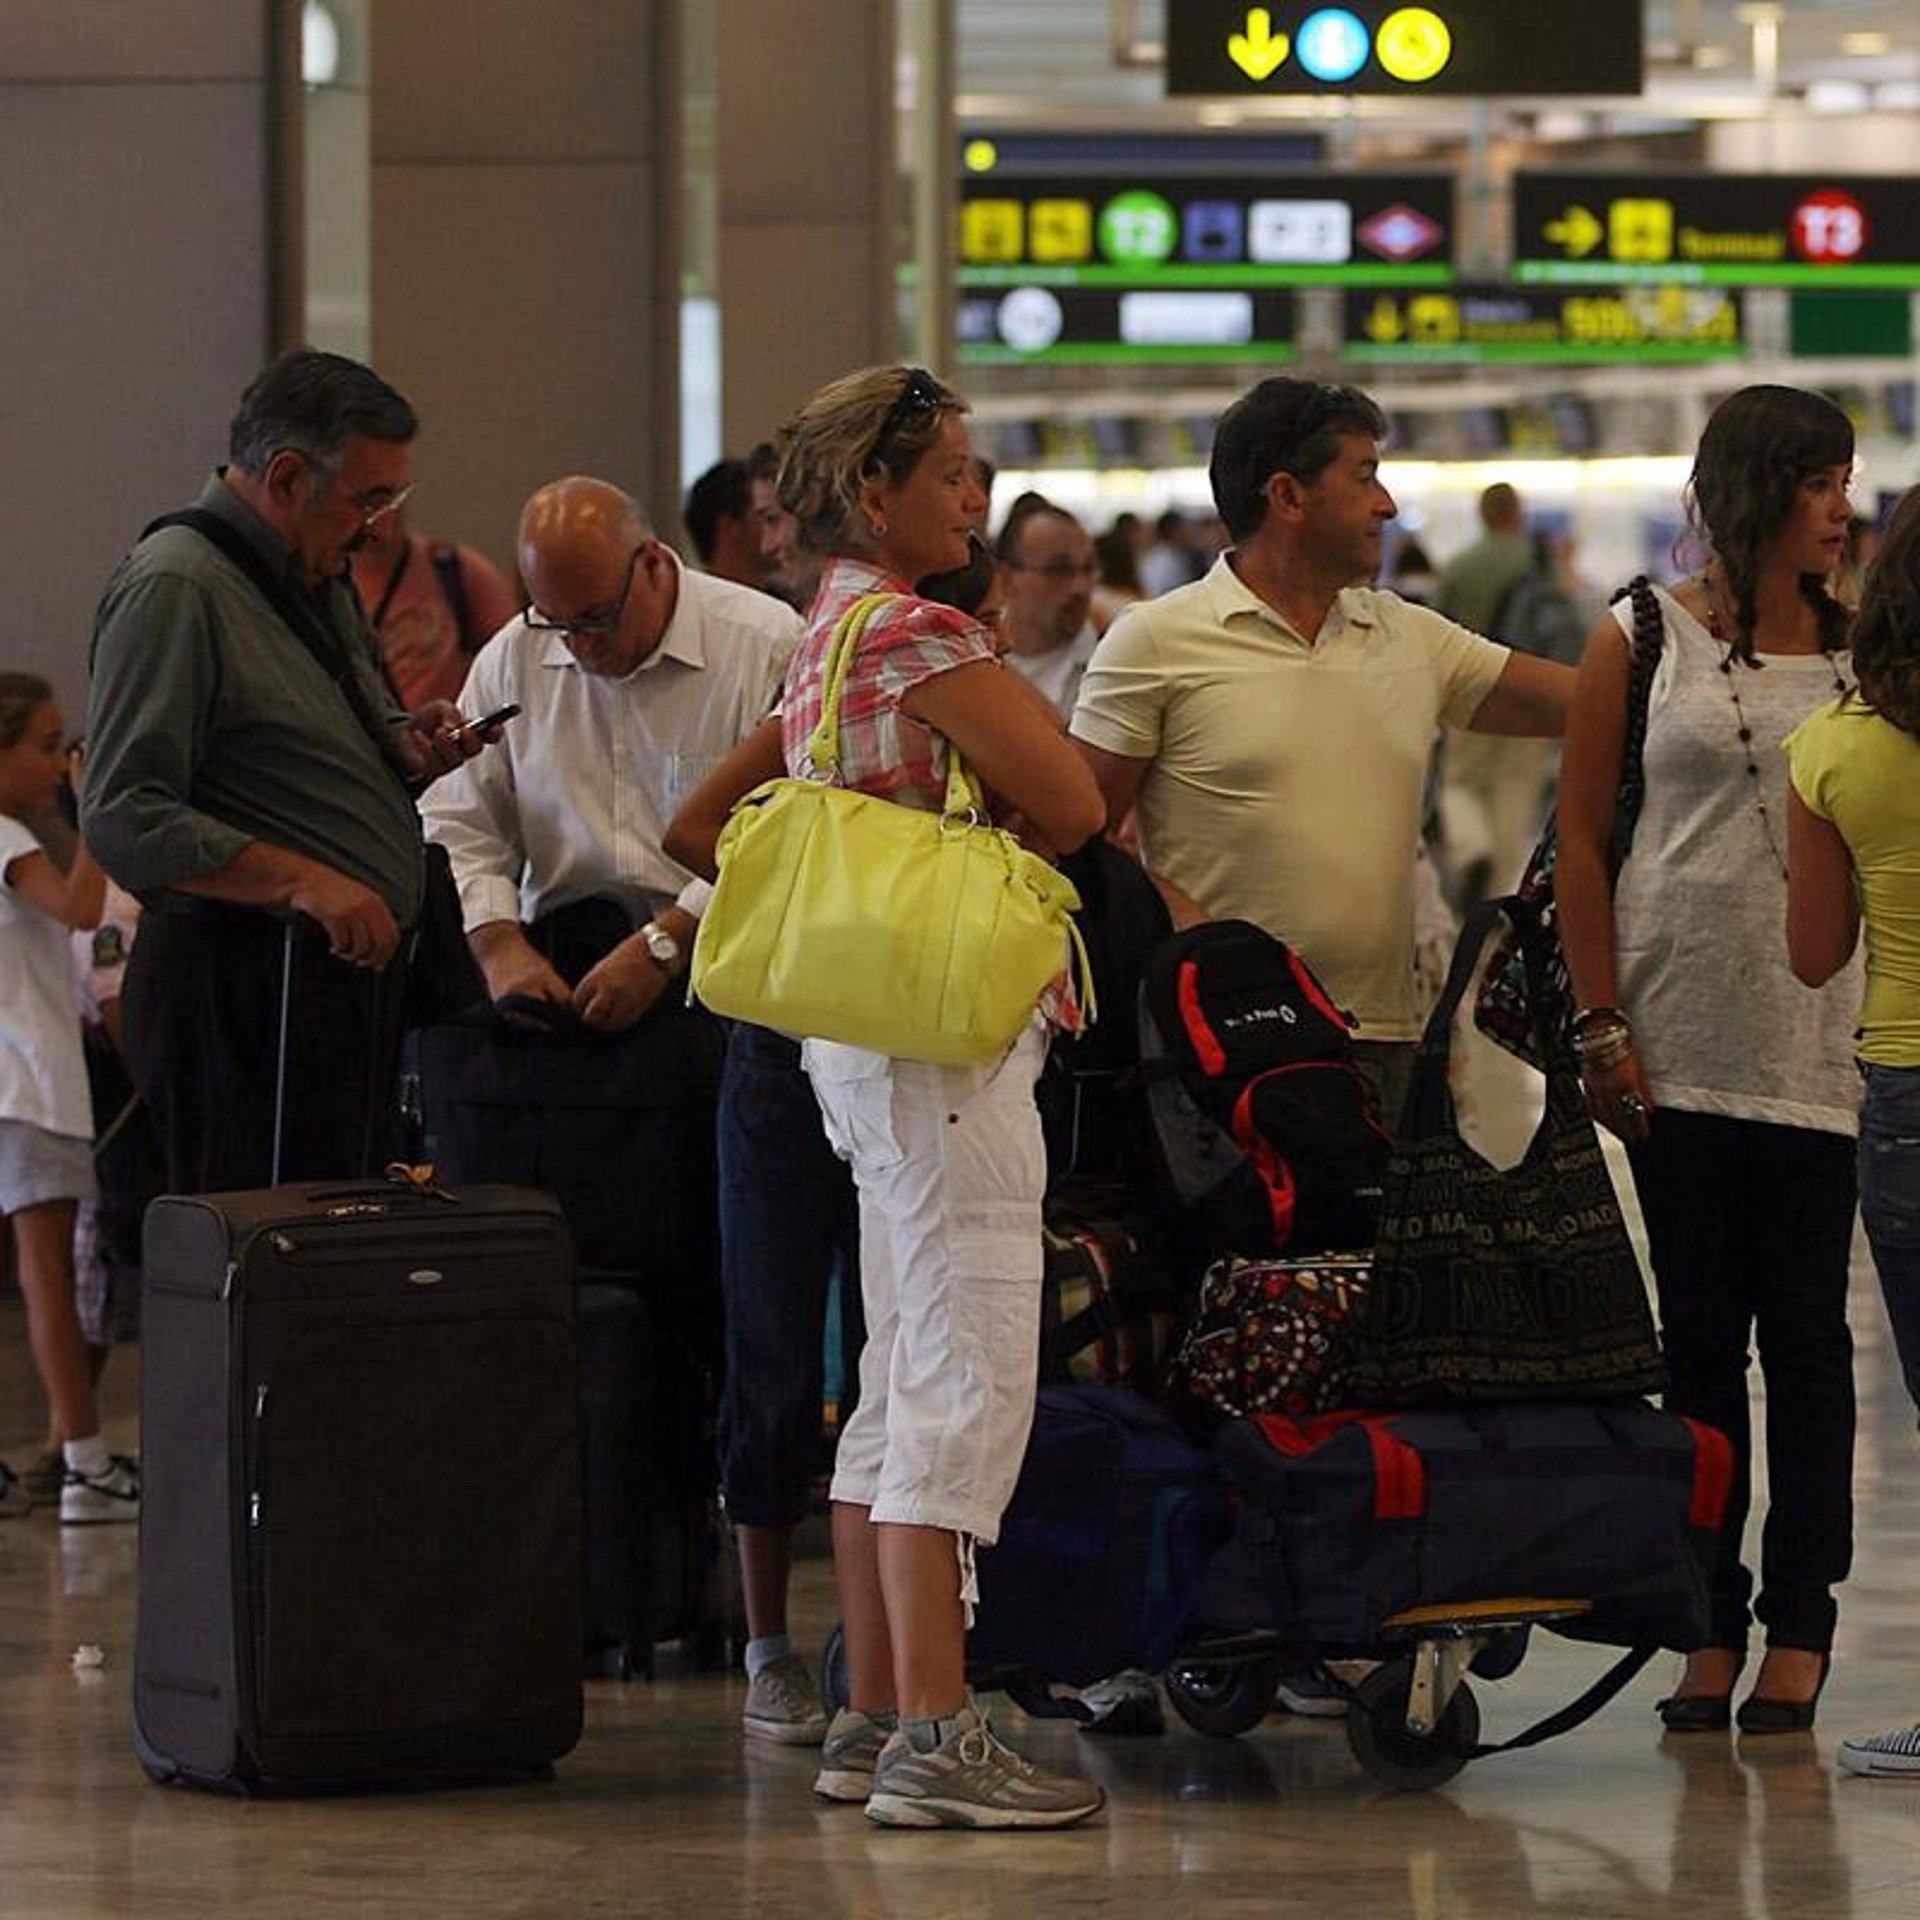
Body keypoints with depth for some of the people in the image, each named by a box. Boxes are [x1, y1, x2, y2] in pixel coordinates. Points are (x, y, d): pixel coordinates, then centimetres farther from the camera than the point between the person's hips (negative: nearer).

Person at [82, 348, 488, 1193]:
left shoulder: (321, 578, 19)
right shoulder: (173, 589, -12)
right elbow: (123, 821, -18)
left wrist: (405, 748, 10)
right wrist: (304, 881, -24)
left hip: (351, 968, 9)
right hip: (243, 988, -9)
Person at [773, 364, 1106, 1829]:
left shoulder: (823, 642, 16)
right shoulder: (926, 637, -14)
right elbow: (1073, 806, -14)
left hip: (866, 1037, 11)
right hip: (952, 1032, -11)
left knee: (900, 1390, 14)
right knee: (968, 1389, -12)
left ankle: (874, 1723, 17)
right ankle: (934, 1736, -15)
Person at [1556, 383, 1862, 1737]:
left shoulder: (1861, 648, 8)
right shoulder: (1642, 641, 3)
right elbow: (1581, 839, 2)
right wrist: (1601, 1027, -4)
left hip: (1820, 1044, 1)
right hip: (1679, 1042, -1)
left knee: (1806, 1332, 0)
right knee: (1698, 1333, 4)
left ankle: (1799, 1624, 5)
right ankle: (1710, 1623, 10)